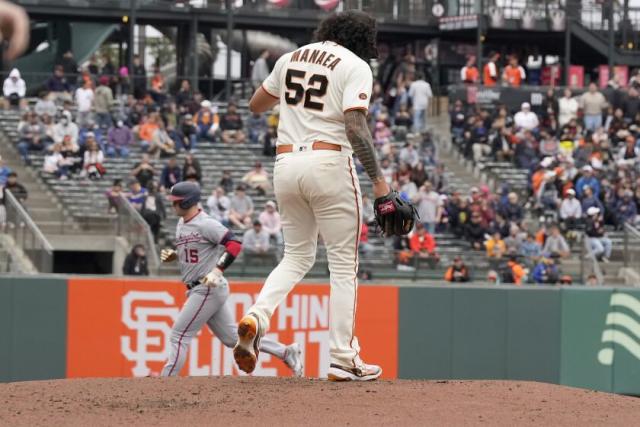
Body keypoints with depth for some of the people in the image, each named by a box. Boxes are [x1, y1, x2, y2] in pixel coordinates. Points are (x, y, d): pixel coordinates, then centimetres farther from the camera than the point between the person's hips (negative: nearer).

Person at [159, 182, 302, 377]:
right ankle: (286, 352, 14)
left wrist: (217, 270, -31)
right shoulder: (181, 224, 12)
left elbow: (234, 245, -23)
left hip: (209, 289, -10)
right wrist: (172, 255, 6)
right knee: (232, 337, 11)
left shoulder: (206, 224, -16)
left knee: (179, 335, -10)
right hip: (197, 289, 10)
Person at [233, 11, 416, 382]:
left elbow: (255, 105, 24)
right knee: (344, 264, 3)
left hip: (286, 164, 5)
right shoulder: (356, 66, -3)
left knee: (297, 257, 18)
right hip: (329, 163, -5)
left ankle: (257, 317, -9)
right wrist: (380, 184, -18)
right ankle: (343, 360, 0)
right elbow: (356, 127, -16)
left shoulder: (291, 58, 14)